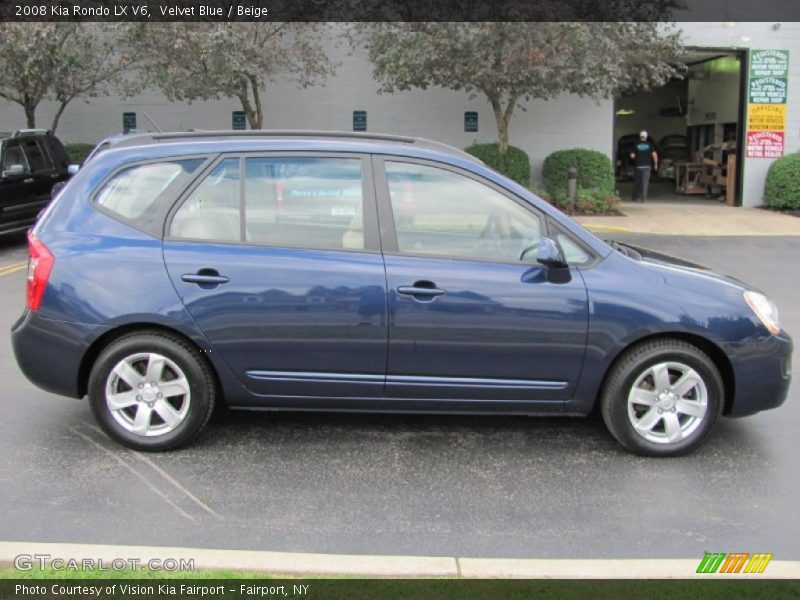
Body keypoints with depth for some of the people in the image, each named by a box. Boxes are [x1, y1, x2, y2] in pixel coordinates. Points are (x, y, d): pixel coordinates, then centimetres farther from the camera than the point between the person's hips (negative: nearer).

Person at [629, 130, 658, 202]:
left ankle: (635, 197, 18)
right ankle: (643, 198, -6)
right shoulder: (649, 145, 1)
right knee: (645, 182, 1)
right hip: (647, 166, 0)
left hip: (638, 166, 0)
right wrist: (656, 164, 6)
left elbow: (632, 156, -3)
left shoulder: (636, 145, 0)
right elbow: (654, 154, -4)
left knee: (636, 182, 11)